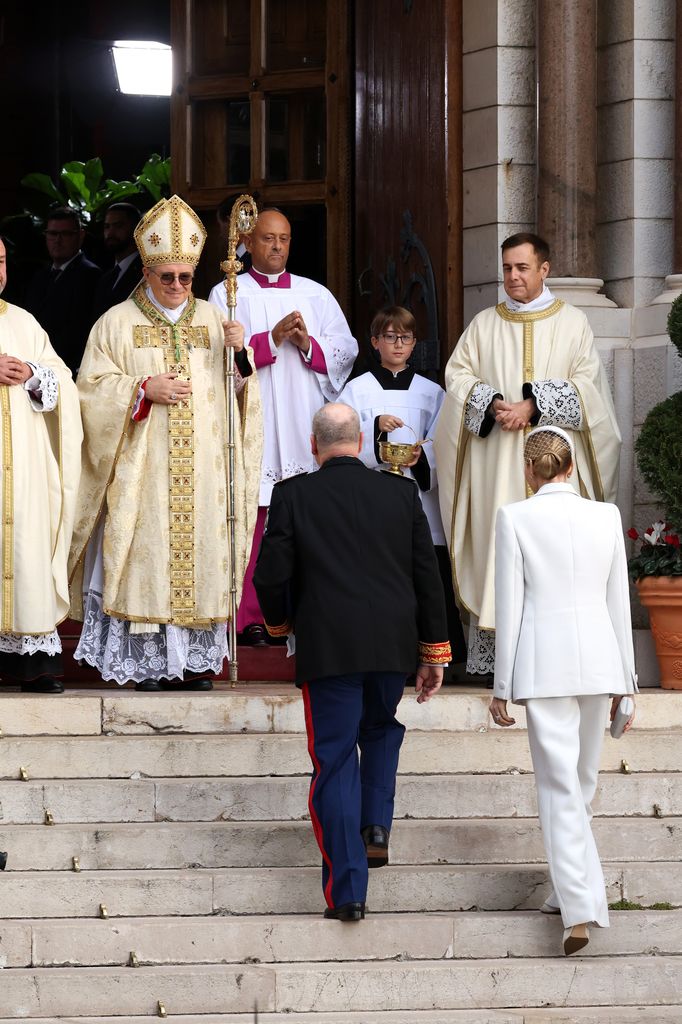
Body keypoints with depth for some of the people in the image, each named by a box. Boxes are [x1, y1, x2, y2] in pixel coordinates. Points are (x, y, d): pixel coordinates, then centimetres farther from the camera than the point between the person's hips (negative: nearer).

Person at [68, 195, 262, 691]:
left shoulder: (212, 320, 12)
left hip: (203, 472, 3)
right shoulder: (117, 323, 4)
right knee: (146, 556, -6)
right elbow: (92, 388, 0)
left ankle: (193, 660, 5)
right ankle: (147, 661, -2)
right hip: (141, 473, -2)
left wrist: (239, 355, -8)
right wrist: (143, 389, -13)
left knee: (200, 553, -1)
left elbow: (240, 390, 11)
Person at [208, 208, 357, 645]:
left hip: (304, 426, 3)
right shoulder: (228, 294, 9)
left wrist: (308, 343, -9)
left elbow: (346, 347, 8)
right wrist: (272, 339, -13)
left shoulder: (316, 295, 17)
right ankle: (251, 617, -6)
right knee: (252, 519, -8)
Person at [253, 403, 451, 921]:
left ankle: (348, 891, -2)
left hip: (328, 648, -3)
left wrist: (280, 621, 17)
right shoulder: (401, 493, 5)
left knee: (335, 761, 2)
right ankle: (376, 825, 13)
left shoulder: (293, 495, -2)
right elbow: (428, 575, 6)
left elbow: (271, 574, -4)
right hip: (394, 645, 3)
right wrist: (433, 651, 13)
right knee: (381, 729, 30)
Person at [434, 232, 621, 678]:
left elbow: (585, 383, -1)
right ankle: (493, 648, -8)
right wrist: (493, 404, -12)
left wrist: (533, 406, -14)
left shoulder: (572, 322, 8)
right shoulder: (484, 325, 14)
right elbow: (458, 376, 7)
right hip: (495, 459, 2)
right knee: (496, 538, -7)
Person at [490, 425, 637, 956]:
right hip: (598, 657, 3)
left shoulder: (515, 518, -6)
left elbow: (510, 607, -5)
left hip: (544, 661, -3)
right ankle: (573, 889, 27)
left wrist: (503, 686, 2)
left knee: (560, 784, -4)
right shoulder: (605, 516, 3)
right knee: (583, 781, 17)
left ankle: (580, 908, -14)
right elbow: (619, 602, 7)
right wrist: (624, 681, 15)